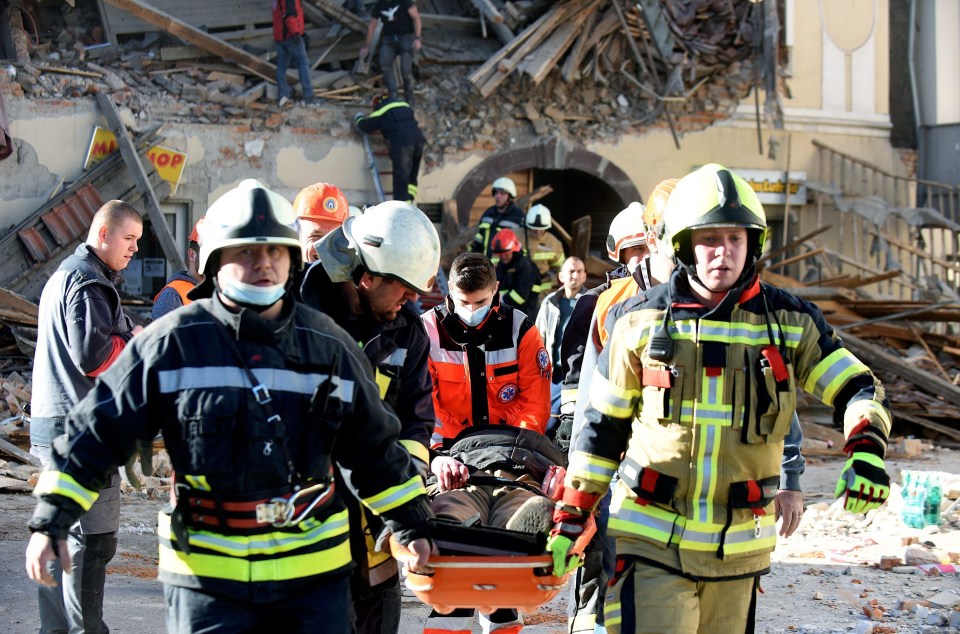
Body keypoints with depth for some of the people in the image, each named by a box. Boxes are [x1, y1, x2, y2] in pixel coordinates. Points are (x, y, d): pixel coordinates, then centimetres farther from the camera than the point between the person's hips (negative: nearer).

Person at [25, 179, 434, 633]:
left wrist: (411, 524, 16)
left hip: (314, 570, 3)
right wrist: (51, 521, -6)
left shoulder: (330, 347, 4)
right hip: (205, 573, -2)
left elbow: (375, 449, 14)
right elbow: (98, 431, -2)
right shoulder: (173, 343, -5)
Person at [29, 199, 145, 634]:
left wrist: (129, 334, 4)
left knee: (61, 535, 14)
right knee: (92, 540, -7)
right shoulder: (88, 282, -13)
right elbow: (93, 354, -23)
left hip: (53, 427, 11)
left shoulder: (63, 275, 21)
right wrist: (136, 345, -7)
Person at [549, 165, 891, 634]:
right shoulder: (640, 322, 0)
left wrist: (866, 451, -19)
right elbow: (602, 427, 7)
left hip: (739, 548, 2)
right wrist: (570, 517, 6)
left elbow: (859, 389, 2)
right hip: (651, 538, -2)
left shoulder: (789, 322, 1)